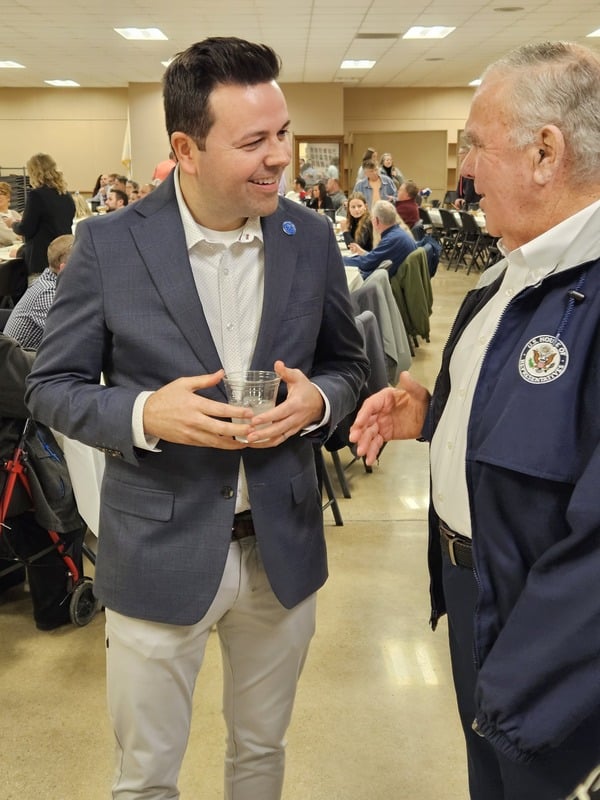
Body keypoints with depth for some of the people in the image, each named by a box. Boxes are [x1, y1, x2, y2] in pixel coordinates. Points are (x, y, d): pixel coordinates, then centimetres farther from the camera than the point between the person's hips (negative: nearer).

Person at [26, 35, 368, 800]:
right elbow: (52, 387, -5)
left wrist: (315, 400, -16)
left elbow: (348, 364, 8)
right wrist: (146, 414, -24)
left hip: (283, 549, 3)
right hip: (159, 554, -2)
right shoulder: (108, 244, -12)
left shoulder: (312, 238, -4)